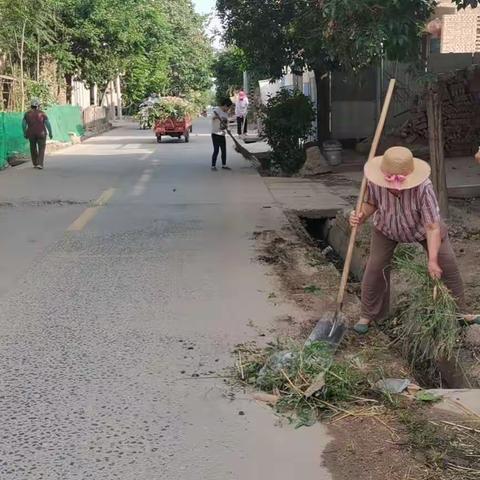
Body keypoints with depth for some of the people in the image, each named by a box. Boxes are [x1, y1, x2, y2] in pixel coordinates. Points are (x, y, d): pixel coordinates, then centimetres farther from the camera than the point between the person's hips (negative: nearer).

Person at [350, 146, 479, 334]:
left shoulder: (423, 187, -42)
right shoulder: (374, 182, -33)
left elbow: (433, 228, -38)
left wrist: (432, 260, -40)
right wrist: (361, 216, -30)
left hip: (422, 226, -1)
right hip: (387, 227, 1)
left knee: (447, 264, 0)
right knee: (375, 267, -5)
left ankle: (459, 311, 21)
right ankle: (367, 315, 14)